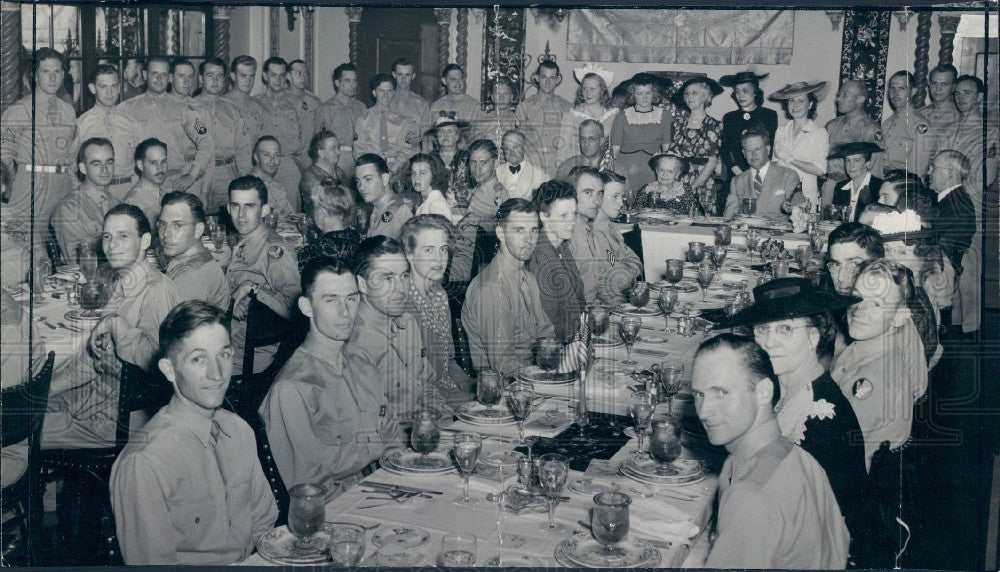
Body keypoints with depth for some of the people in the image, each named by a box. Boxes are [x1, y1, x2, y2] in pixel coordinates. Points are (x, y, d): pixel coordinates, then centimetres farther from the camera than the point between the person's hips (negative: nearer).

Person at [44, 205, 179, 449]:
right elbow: (93, 355, 17)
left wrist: (114, 323, -21)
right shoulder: (120, 286, 11)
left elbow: (150, 359, -32)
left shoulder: (158, 290, -20)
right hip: (97, 391, 9)